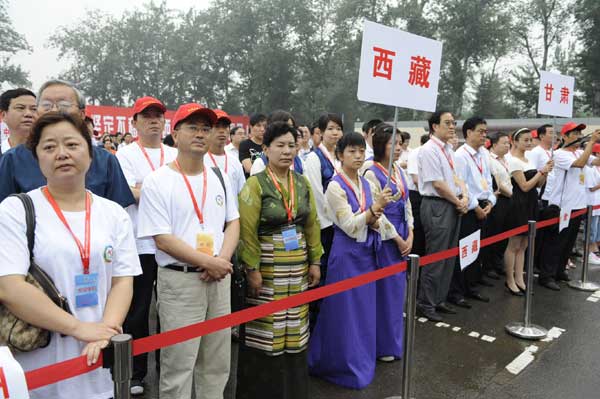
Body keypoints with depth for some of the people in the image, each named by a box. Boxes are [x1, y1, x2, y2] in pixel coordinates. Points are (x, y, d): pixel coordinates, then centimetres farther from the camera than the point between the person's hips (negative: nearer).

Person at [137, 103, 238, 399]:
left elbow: (233, 223, 12)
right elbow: (163, 240, -12)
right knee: (178, 364, 3)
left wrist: (223, 259, -6)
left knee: (217, 362, 15)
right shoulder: (157, 182, -7)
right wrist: (208, 262, -14)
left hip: (219, 277, 5)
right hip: (179, 280, -5)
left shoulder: (219, 178, 10)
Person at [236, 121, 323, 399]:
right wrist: (252, 269, -14)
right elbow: (247, 231, -12)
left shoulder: (303, 183, 8)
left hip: (298, 266, 5)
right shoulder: (255, 184, -8)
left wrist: (315, 261, 7)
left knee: (294, 327, 12)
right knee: (265, 328, 3)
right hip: (267, 267, -5)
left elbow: (312, 225, 10)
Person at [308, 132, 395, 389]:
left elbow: (375, 223, 8)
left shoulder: (366, 184, 8)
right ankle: (346, 366, 21)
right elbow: (350, 226, -18)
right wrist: (375, 207, -27)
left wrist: (375, 220, -14)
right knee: (346, 311, 4)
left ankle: (361, 362, 32)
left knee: (365, 308, 15)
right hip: (347, 253, -7)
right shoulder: (335, 187, -13)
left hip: (367, 252, 7)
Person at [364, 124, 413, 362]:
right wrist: (397, 239, -11)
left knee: (398, 287, 14)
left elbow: (407, 204, 12)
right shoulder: (372, 174, -13)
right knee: (384, 289, 2)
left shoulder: (399, 171, 10)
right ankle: (383, 345, 17)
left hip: (403, 237, 7)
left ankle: (394, 339, 30)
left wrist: (410, 235, 2)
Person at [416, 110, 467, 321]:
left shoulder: (449, 150, 15)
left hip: (454, 206, 9)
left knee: (449, 256, 14)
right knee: (436, 257, -3)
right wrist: (458, 201, -7)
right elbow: (438, 184, -16)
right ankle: (425, 304, 9)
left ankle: (439, 299, 26)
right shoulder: (429, 150, -13)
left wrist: (465, 197, -2)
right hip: (437, 206, -9)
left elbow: (456, 177, 16)